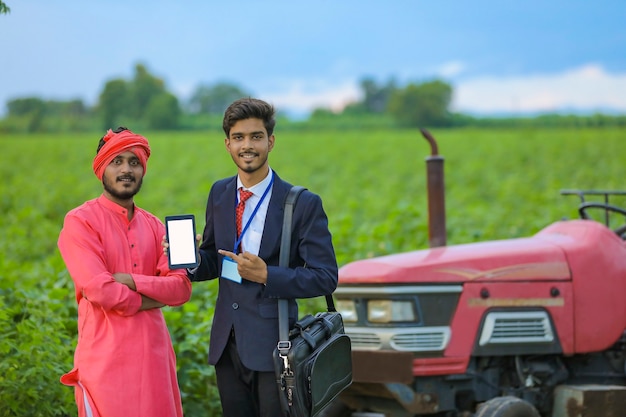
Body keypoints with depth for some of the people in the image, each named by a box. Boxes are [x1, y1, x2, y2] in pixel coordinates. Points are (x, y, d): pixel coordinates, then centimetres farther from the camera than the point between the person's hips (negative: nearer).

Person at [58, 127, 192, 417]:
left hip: (154, 351, 5)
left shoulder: (154, 226, 12)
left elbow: (181, 287, 1)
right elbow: (99, 289, -16)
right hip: (106, 358, -5)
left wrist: (131, 281, -13)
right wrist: (152, 298, -3)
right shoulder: (80, 221, -6)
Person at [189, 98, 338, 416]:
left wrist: (267, 275, -21)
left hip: (272, 344, -5)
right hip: (227, 342, 5)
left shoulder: (304, 204, -9)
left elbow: (325, 278, -10)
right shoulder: (220, 194, 7)